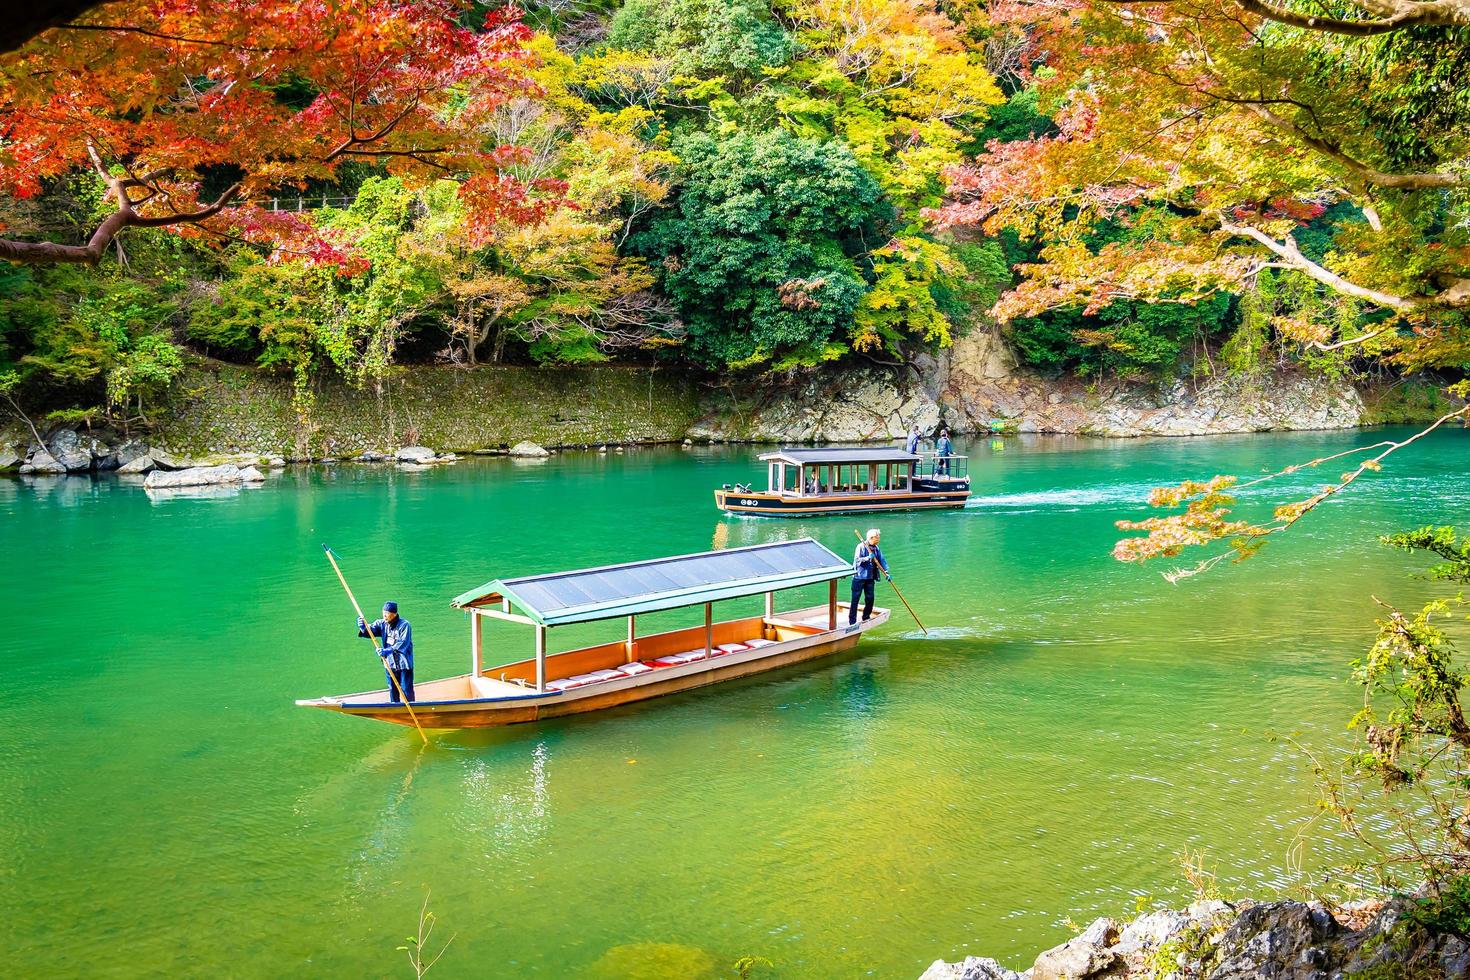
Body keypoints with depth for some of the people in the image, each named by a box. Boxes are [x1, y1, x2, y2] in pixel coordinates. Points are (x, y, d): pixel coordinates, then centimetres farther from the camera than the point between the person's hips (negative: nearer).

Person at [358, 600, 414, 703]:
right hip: (389, 663, 6)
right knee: (392, 690, 19)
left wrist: (389, 651, -37)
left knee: (406, 690, 0)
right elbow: (371, 630, -10)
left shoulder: (404, 625, -16)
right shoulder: (382, 624, 2)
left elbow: (403, 643, -26)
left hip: (404, 663, -6)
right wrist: (363, 628, -33)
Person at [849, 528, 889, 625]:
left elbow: (882, 560, 5)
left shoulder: (876, 548, 8)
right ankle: (852, 622, 0)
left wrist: (886, 572, -8)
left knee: (870, 599, 7)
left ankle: (866, 618, 23)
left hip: (870, 578, 6)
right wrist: (868, 558, -29)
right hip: (859, 577, -6)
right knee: (855, 599, -3)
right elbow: (857, 559, -19)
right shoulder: (861, 546, -12)